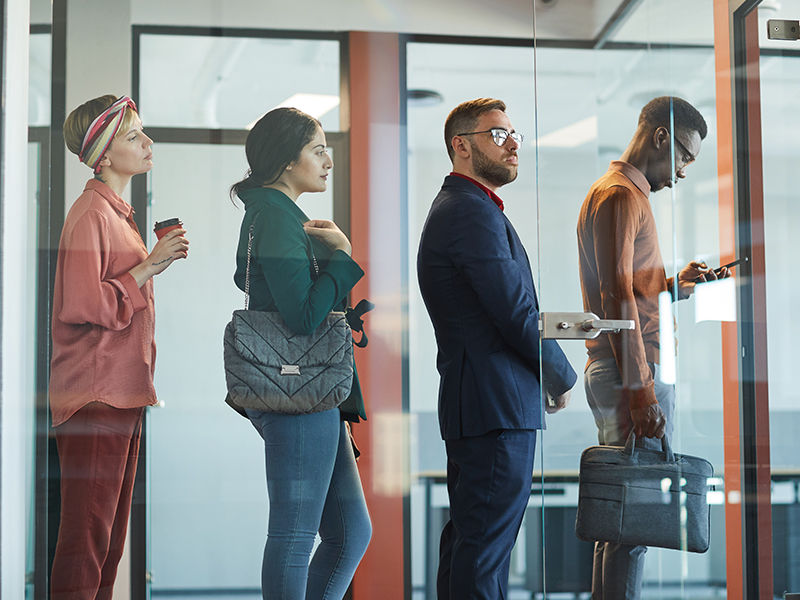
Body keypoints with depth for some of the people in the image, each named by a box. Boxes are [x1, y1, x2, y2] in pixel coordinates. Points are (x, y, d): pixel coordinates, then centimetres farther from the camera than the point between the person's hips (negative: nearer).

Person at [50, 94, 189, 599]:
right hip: (96, 397, -10)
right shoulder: (91, 213, -12)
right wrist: (150, 265, -15)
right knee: (87, 536, -7)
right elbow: (85, 306, -20)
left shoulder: (117, 212, 18)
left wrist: (154, 261, 10)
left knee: (111, 537, 13)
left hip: (123, 395, 10)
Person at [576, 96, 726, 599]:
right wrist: (640, 389, -21)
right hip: (633, 373, -10)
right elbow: (617, 298, -17)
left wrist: (672, 284, 11)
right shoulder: (620, 195, -8)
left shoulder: (626, 194, 25)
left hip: (628, 374, 10)